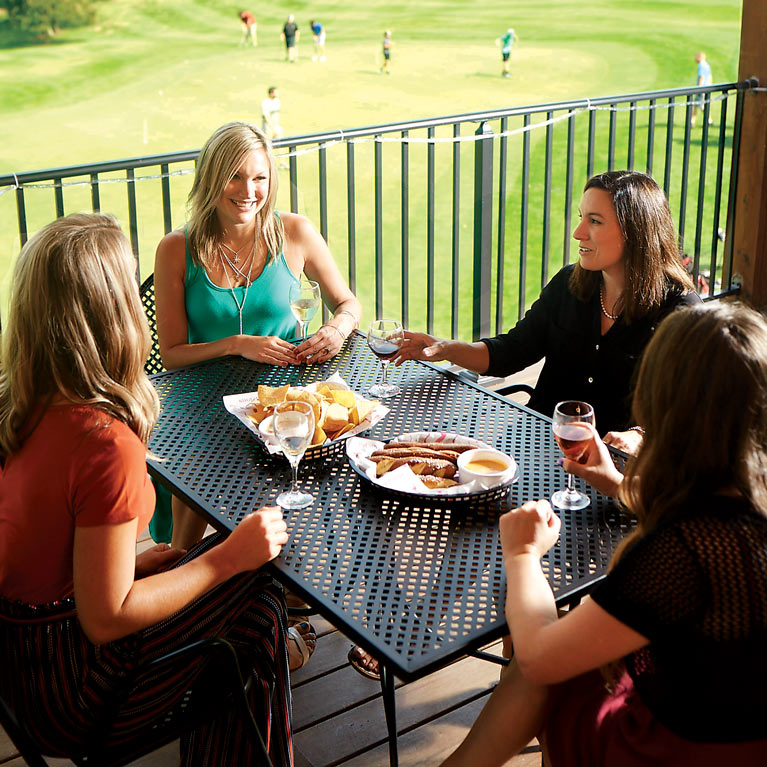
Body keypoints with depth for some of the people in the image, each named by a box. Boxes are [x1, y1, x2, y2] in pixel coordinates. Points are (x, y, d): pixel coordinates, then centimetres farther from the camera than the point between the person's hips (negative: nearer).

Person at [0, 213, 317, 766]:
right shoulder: (107, 441, -29)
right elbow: (107, 617, -24)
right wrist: (229, 557, -16)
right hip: (69, 693, -8)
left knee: (223, 559, 16)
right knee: (258, 601, 6)